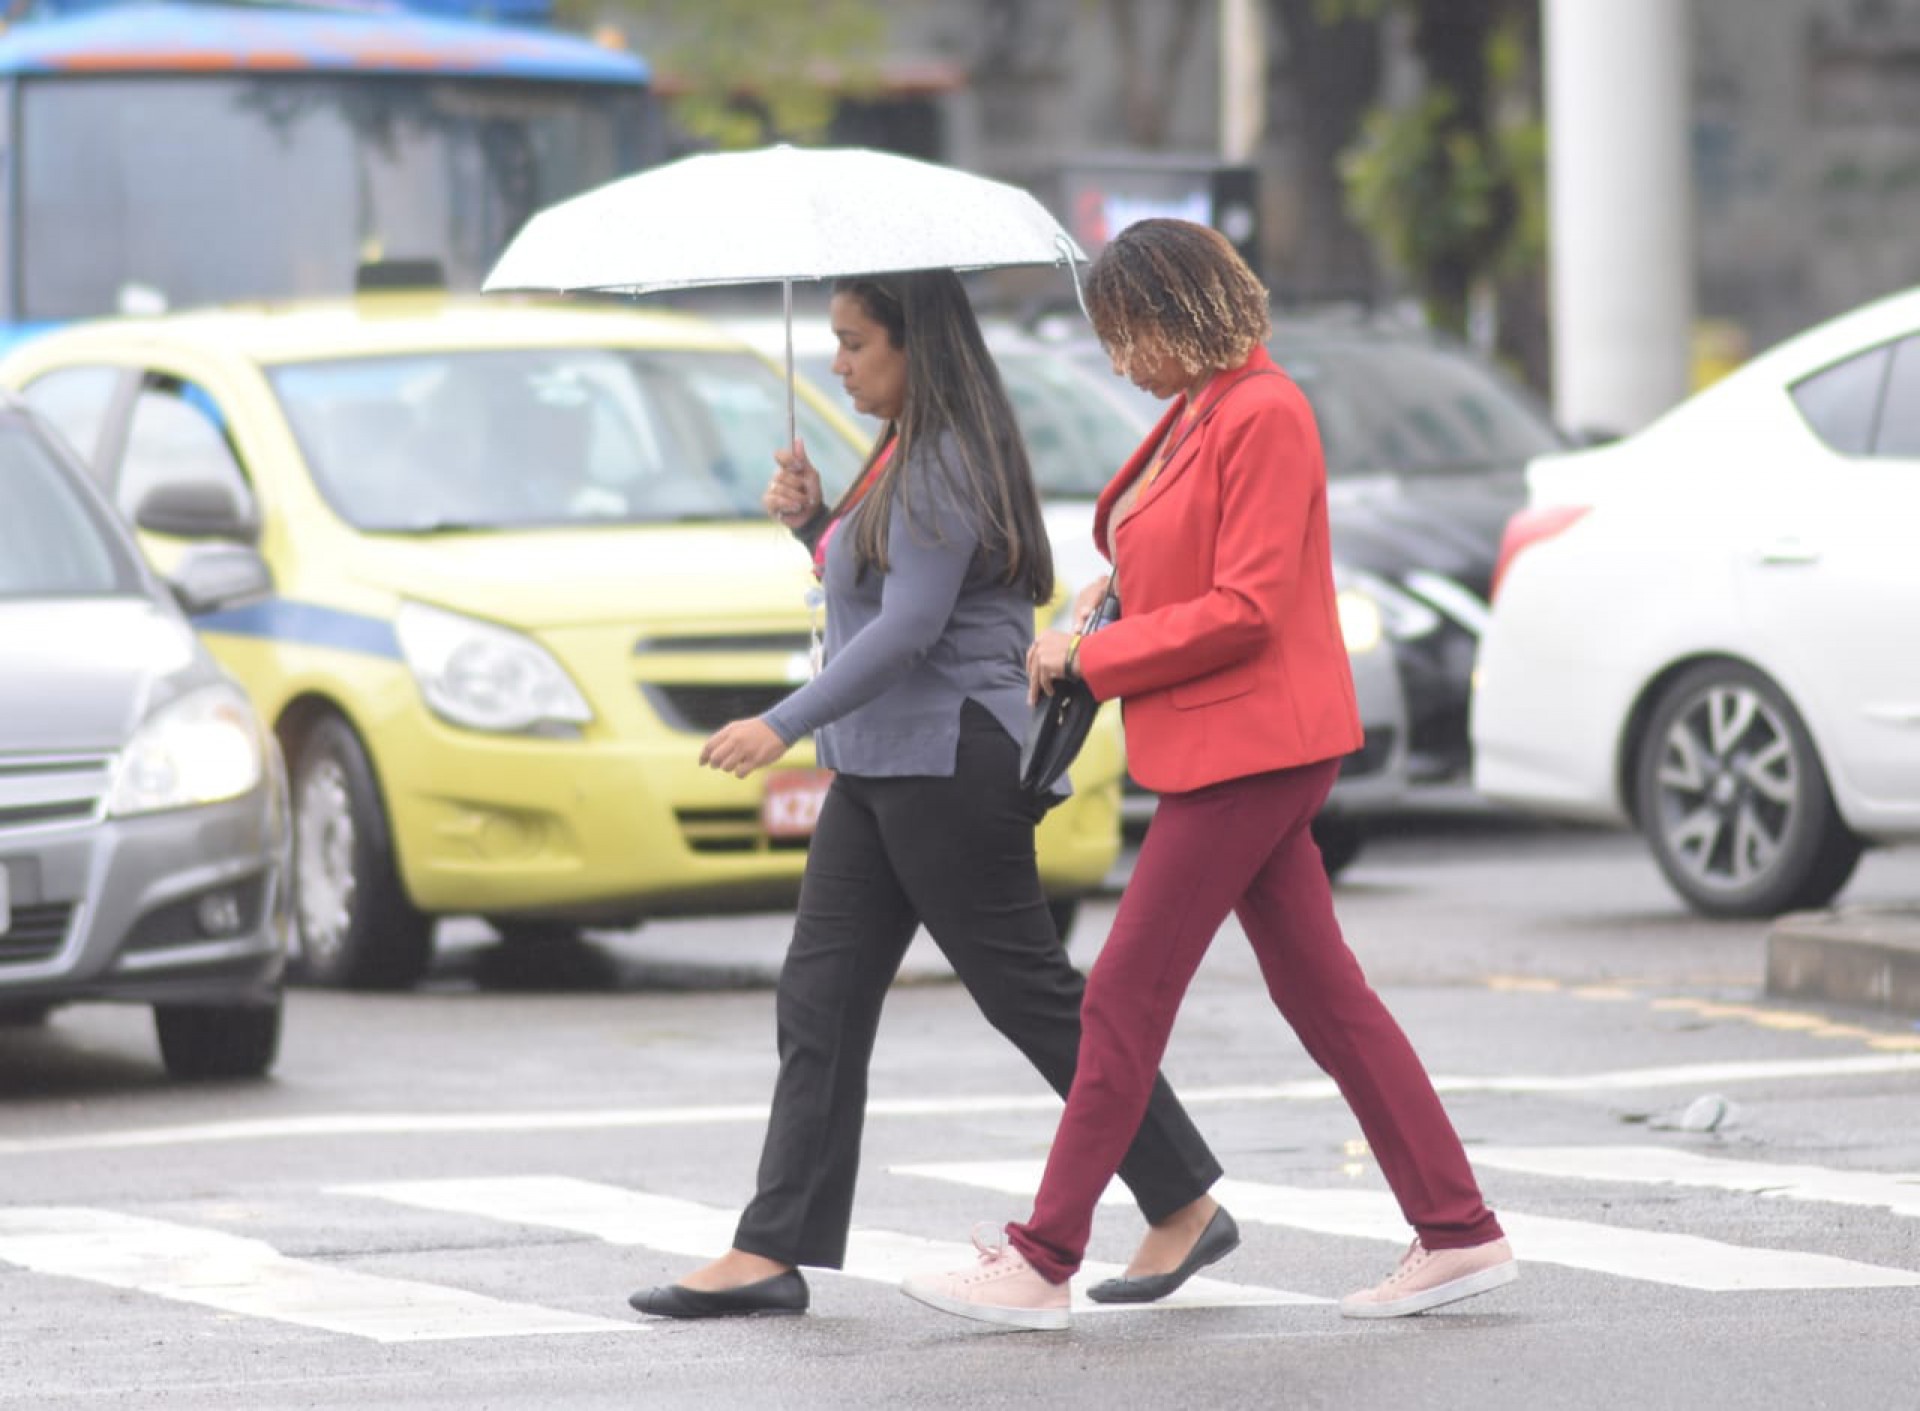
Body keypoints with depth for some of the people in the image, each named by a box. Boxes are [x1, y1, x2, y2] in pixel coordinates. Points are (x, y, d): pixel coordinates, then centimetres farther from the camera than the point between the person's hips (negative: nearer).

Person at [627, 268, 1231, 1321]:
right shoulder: (903, 456, 16)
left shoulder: (947, 465, -16)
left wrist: (786, 724, -24)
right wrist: (812, 520, 7)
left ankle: (1184, 1206, 6)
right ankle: (773, 1251, 2)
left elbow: (908, 627, -23)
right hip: (878, 766, 11)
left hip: (947, 761, -10)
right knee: (820, 1002, 4)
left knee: (1032, 996, -3)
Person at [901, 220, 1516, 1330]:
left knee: (1126, 998, -6)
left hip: (1250, 748, -10)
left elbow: (1245, 610, -20)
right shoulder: (1195, 413, 13)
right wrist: (1124, 580, 8)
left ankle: (1043, 1267, -2)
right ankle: (1459, 1232, 11)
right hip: (1236, 749, 10)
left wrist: (1090, 657, -14)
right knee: (1322, 996, 10)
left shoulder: (1264, 415, -16)